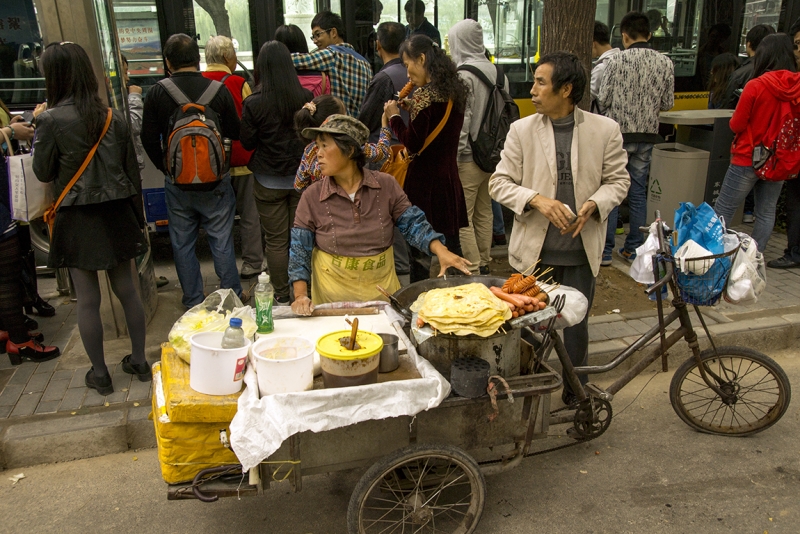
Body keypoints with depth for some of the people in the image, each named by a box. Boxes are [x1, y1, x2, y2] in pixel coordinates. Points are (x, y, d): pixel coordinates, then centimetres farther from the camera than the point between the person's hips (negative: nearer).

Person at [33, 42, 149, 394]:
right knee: (126, 289, 14)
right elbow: (131, 168, 6)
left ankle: (99, 374, 18)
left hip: (77, 217, -4)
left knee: (87, 299, 7)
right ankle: (139, 361, 26)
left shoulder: (51, 119, -13)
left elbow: (43, 173, -2)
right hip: (116, 211, 4)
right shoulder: (113, 116, 0)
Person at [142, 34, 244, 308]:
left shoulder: (157, 94, -8)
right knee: (221, 240, 10)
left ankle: (193, 301, 21)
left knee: (182, 243, 12)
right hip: (215, 180, 0)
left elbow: (149, 139, -3)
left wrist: (165, 167, 12)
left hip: (177, 182, 1)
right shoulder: (218, 90, -10)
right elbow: (235, 132, -1)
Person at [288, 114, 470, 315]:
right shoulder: (312, 196, -8)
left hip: (382, 289, 2)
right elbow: (299, 250, -6)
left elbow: (412, 223, -4)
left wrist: (441, 251, -20)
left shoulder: (386, 185, -7)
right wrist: (301, 295, -17)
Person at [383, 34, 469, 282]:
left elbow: (413, 143, -17)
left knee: (420, 248, 2)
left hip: (425, 180, -8)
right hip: (450, 178, 8)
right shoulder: (454, 89, 9)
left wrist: (394, 116, -4)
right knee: (450, 243, 16)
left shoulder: (424, 94, -16)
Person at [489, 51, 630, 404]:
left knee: (577, 325, 15)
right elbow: (499, 182, -3)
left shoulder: (605, 130, -2)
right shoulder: (521, 130, -3)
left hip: (581, 249, 1)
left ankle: (575, 395, 37)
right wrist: (537, 200, -20)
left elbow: (618, 180, 4)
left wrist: (593, 204, -17)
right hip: (533, 248, 0)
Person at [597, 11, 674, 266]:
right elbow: (667, 104, 4)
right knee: (638, 193, 12)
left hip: (618, 133, -4)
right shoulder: (665, 62, 1)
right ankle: (633, 249, 20)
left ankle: (605, 251, 5)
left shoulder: (617, 60, -10)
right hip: (647, 136, 4)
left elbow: (603, 100, -8)